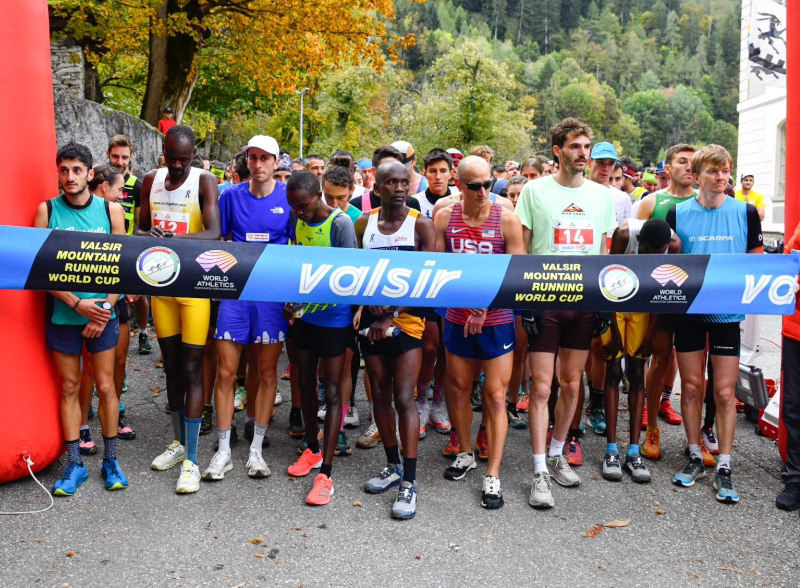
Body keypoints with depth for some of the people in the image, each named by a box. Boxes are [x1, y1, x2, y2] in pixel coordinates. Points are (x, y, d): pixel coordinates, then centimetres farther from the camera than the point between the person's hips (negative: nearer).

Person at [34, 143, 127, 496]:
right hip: (62, 315, 0)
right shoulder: (47, 211, -1)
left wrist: (105, 309, -8)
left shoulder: (110, 210, 0)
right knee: (69, 387, 8)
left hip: (102, 314, 0)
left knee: (105, 386, 5)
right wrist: (76, 303, -13)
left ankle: (110, 461, 18)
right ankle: (74, 464, 19)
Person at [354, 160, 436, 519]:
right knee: (380, 394, 11)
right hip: (371, 318, 4)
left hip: (407, 319, -4)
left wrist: (391, 316, -13)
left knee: (403, 399, -8)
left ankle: (409, 482, -1)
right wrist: (370, 300, -10)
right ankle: (393, 466, 26)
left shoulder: (421, 225, -4)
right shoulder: (364, 224, 7)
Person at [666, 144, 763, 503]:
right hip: (688, 310, 1)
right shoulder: (678, 214, 0)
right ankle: (695, 457, 24)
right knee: (691, 386, 9)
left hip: (727, 311, 0)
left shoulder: (745, 212, 1)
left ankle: (723, 467, 13)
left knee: (724, 391, 2)